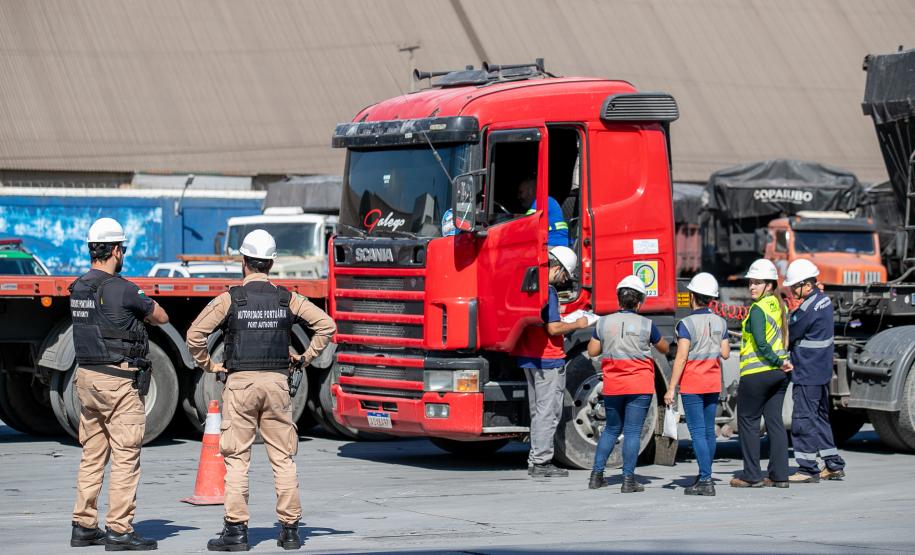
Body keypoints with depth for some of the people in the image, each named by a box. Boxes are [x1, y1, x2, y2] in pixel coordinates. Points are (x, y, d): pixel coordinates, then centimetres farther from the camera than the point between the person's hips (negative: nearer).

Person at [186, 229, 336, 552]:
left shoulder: (230, 299, -3)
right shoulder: (287, 300, 4)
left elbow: (195, 335, -6)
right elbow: (326, 325, 3)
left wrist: (209, 366, 7)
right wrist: (306, 358, 10)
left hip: (240, 382, -2)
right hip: (277, 382, 2)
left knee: (236, 458, 1)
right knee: (283, 458, 7)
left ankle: (236, 530, -2)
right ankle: (290, 530, 7)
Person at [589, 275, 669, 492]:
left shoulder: (604, 322, -1)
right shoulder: (646, 325, -7)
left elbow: (592, 351, 8)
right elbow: (665, 349, 8)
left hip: (612, 386, 3)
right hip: (639, 385, -3)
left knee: (611, 429, 17)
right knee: (632, 432, 0)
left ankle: (596, 474, 14)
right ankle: (628, 480, -2)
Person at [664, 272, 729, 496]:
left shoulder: (687, 324, -14)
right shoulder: (720, 322, 3)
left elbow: (681, 358, -17)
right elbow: (725, 353, 7)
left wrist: (671, 388, -14)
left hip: (692, 383, -6)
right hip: (713, 382, 6)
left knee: (697, 432, -6)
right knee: (709, 430, 13)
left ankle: (706, 480, -12)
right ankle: (705, 476, 23)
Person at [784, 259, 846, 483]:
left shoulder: (808, 309, -20)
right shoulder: (824, 300, 10)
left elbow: (789, 336, -11)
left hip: (807, 375, -10)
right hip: (822, 372, 10)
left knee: (803, 419, -4)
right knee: (820, 417, 17)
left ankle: (808, 469, -1)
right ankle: (834, 465, 21)